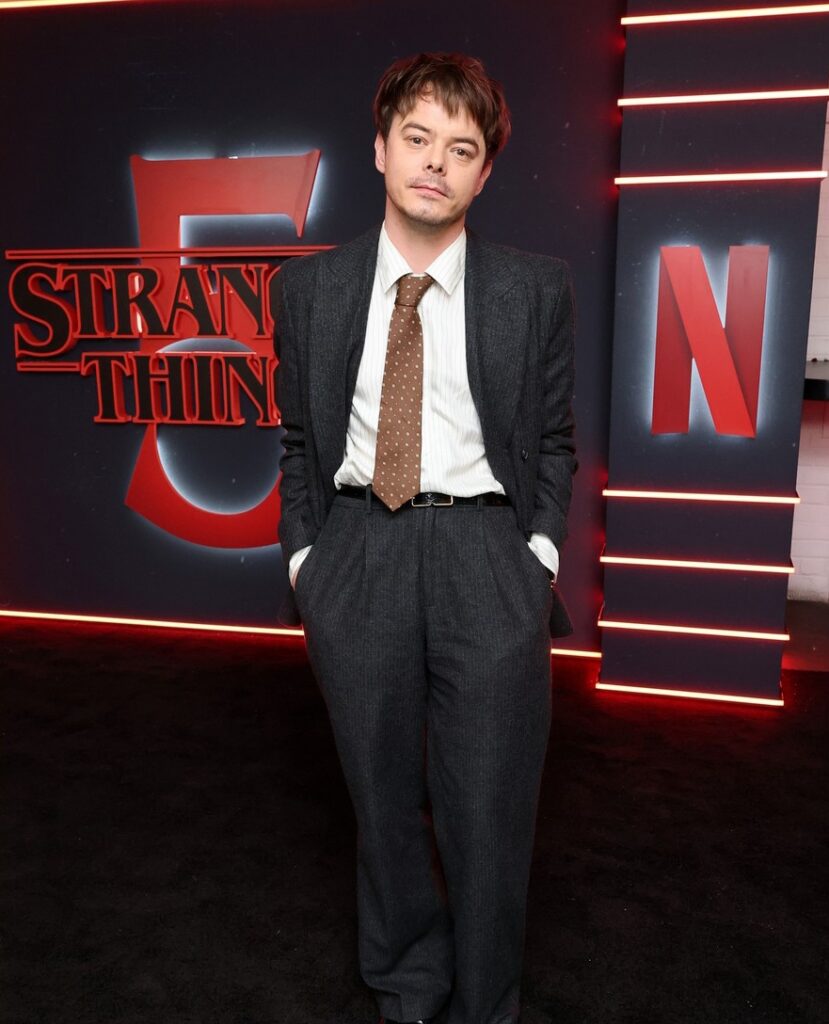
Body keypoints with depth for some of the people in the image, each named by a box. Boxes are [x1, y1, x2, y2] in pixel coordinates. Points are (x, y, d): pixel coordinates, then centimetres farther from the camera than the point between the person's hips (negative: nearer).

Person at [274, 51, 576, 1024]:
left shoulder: (537, 288, 1)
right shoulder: (310, 286, 5)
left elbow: (553, 441, 6)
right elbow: (301, 440, 9)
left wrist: (538, 557, -2)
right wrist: (304, 560, 3)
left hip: (488, 558, -1)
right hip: (357, 555, 2)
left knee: (488, 809, 8)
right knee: (384, 799, 16)